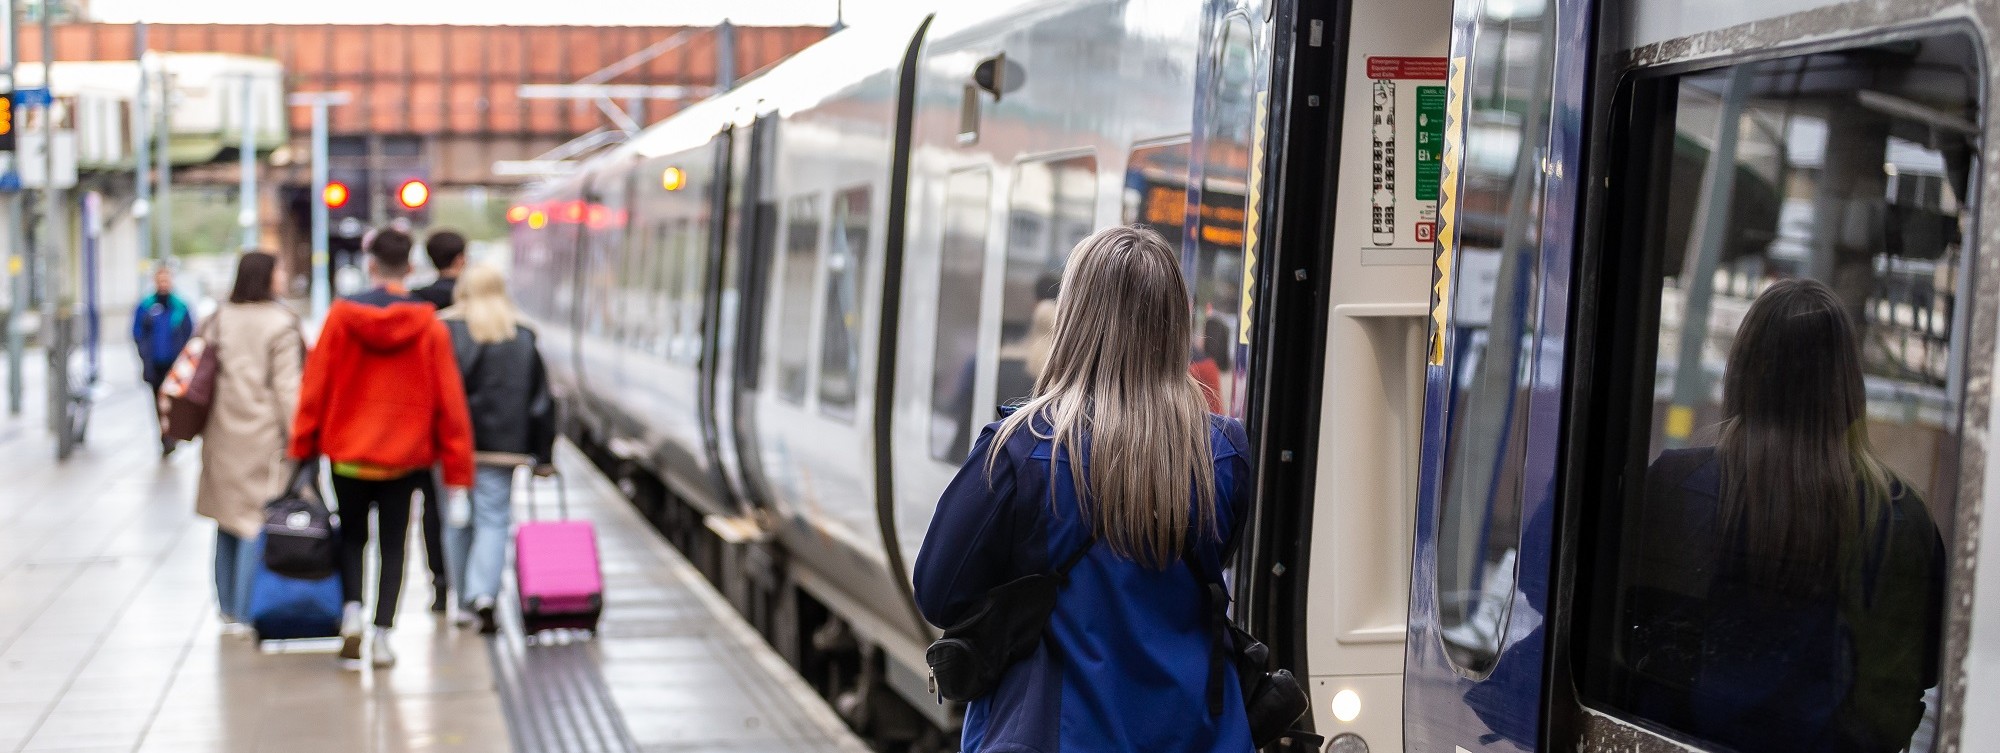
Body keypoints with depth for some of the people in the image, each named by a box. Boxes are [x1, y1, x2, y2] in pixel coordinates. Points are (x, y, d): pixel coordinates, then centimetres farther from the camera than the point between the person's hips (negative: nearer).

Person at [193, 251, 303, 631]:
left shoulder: (218, 321, 8)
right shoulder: (280, 324, -10)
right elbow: (287, 386, -13)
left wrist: (206, 428, 18)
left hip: (223, 436, 6)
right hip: (265, 435, -6)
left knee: (228, 520, 13)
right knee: (258, 521, -3)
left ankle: (228, 609, 21)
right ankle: (247, 611, -3)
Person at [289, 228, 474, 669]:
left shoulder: (342, 315, -7)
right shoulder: (429, 326, -7)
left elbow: (315, 386, -3)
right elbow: (449, 401, -6)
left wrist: (302, 449, 7)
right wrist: (457, 468, 0)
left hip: (348, 453, 0)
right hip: (406, 457, 0)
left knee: (351, 536, 18)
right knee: (393, 545, 10)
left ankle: (352, 611, -1)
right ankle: (382, 636, 6)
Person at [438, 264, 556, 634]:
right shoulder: (523, 338, 5)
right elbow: (541, 402, 6)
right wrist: (543, 455, 10)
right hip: (502, 447, 1)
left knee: (457, 522, 11)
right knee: (493, 521, 1)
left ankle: (463, 600, 18)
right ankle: (484, 593, -18)